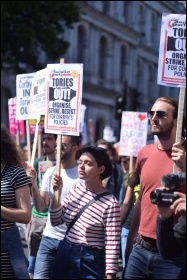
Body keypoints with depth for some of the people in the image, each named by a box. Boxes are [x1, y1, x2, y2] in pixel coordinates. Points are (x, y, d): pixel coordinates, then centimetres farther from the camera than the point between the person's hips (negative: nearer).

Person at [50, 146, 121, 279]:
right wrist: (57, 193, -6)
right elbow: (56, 221, 6)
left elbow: (112, 246, -15)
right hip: (64, 254, 6)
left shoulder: (110, 203, -16)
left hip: (89, 261, -6)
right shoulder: (76, 189, 2)